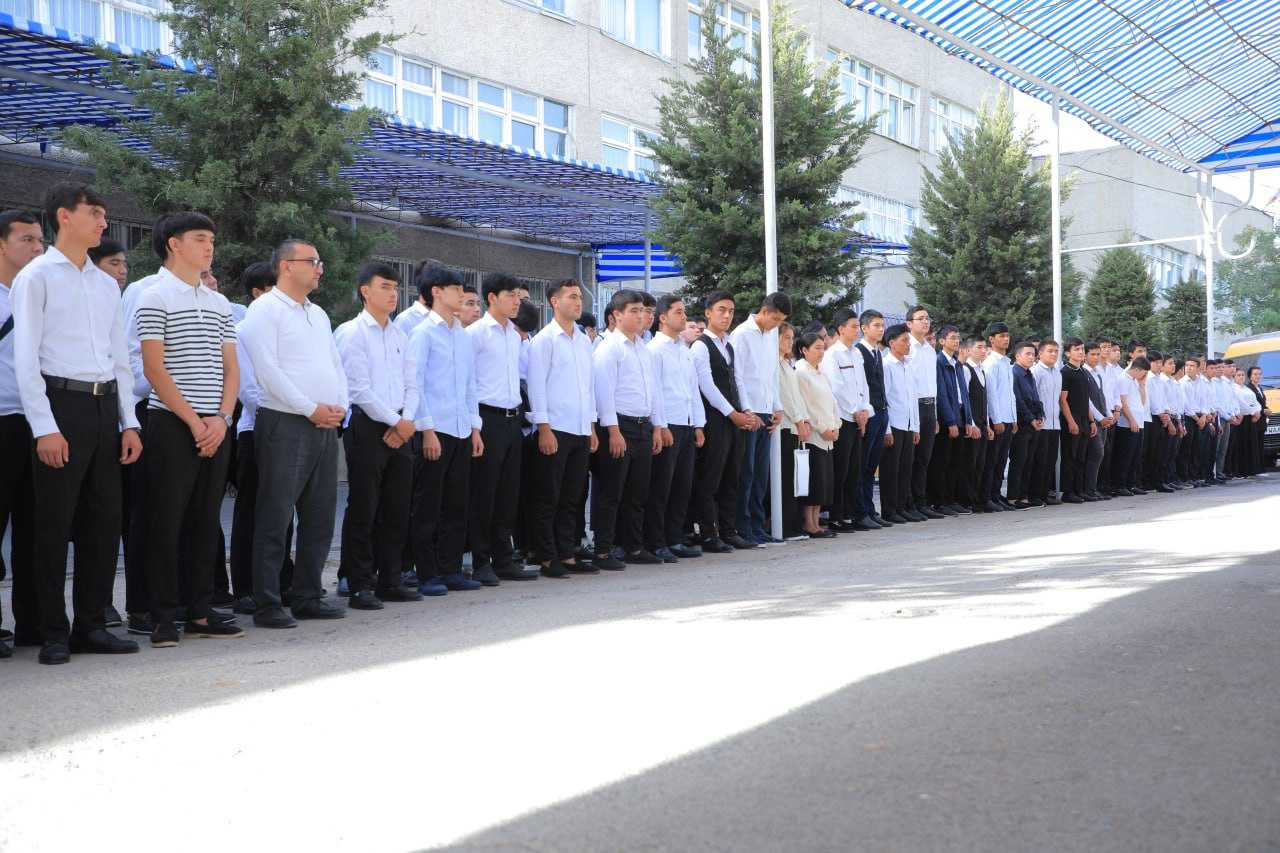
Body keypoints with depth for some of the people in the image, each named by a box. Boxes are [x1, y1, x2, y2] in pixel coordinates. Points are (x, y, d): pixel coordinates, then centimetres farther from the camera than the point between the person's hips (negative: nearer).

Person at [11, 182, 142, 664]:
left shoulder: (106, 284, 17)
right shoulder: (37, 277, -2)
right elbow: (26, 358, -8)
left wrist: (129, 423, 11)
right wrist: (44, 428, -15)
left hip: (105, 407, 6)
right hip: (61, 405, -6)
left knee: (104, 523, 7)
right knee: (54, 525, -2)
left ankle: (92, 626, 16)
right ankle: (54, 634, 4)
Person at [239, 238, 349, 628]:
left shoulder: (318, 314, 20)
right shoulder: (265, 310, -5)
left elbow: (336, 364, 21)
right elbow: (268, 369, -14)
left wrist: (340, 406, 2)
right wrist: (311, 409, -15)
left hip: (326, 427, 8)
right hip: (284, 425, -8)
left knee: (320, 518, 9)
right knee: (274, 519, -5)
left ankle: (308, 597, 17)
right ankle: (267, 604, -2)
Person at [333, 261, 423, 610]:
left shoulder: (399, 336, 16)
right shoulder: (351, 333, -5)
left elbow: (411, 385, 14)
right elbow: (359, 388, -12)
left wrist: (407, 420, -4)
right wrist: (396, 421, -10)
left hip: (399, 430, 7)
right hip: (366, 428, -7)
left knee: (397, 509, 9)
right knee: (363, 510, -4)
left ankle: (389, 581, 17)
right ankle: (360, 586, 1)